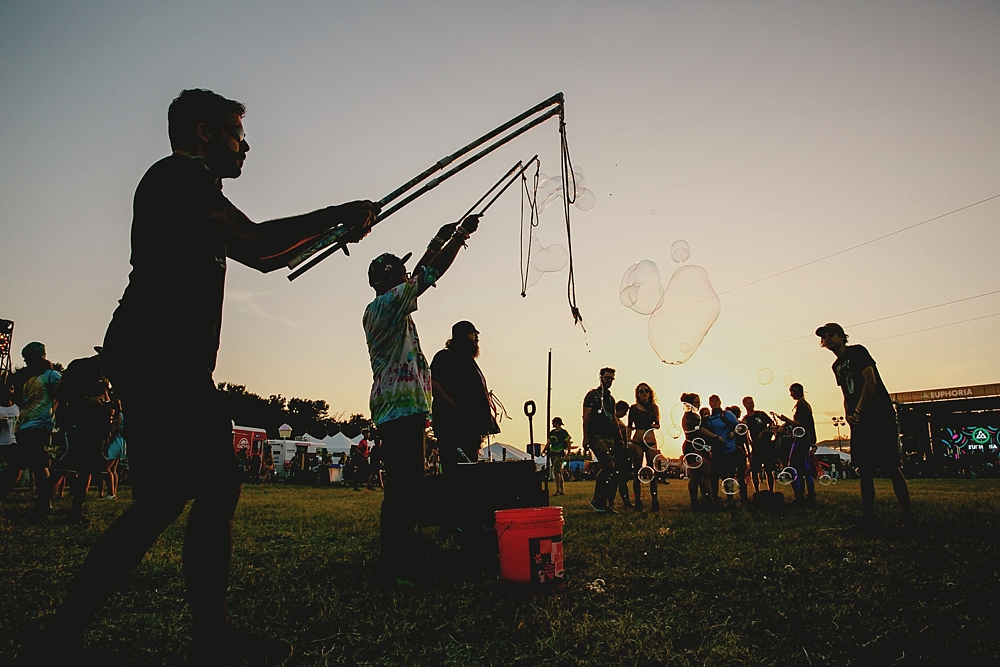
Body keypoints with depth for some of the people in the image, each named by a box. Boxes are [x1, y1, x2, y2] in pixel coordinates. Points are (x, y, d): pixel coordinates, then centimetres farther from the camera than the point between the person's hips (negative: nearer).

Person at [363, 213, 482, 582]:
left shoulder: (379, 310, 23)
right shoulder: (386, 304, -6)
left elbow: (420, 278, 26)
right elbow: (428, 274, -8)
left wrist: (446, 240, 24)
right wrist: (457, 236, 5)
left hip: (396, 410, 11)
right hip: (402, 409, -11)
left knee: (405, 486, 11)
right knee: (404, 486, -11)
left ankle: (397, 560, 17)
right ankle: (396, 565, -8)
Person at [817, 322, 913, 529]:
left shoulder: (857, 352, -4)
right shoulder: (837, 366, 18)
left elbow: (871, 382, -14)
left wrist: (858, 412, -15)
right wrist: (848, 415, 1)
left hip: (879, 416, -8)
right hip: (860, 421, 8)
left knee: (890, 466, -9)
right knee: (864, 469, 5)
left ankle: (908, 517, -2)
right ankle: (868, 518, 8)